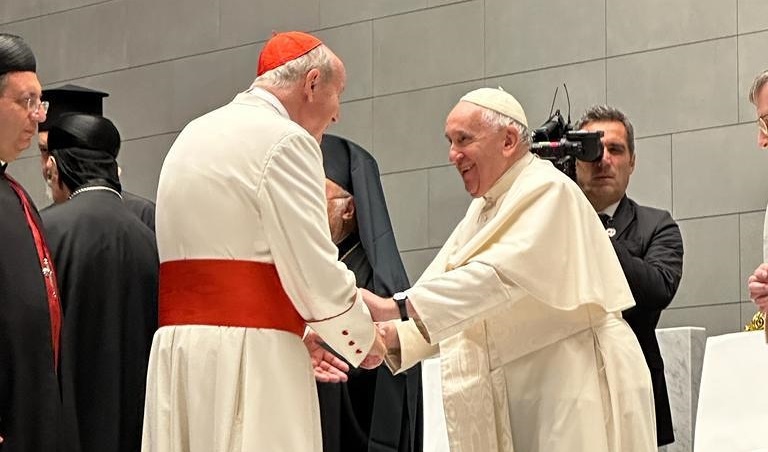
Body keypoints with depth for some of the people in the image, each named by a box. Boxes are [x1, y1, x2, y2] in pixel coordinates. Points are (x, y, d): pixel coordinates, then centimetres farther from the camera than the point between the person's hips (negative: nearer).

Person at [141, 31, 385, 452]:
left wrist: (294, 332, 22)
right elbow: (315, 268, -11)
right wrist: (363, 337, 5)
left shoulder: (194, 135, 20)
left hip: (177, 351, 8)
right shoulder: (284, 139, -7)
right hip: (252, 355, -8)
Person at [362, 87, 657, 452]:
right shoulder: (484, 208, 17)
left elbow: (499, 276, -25)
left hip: (572, 390, -8)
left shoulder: (548, 192, -11)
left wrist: (396, 308, -31)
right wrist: (391, 336, -7)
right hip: (518, 394, 8)